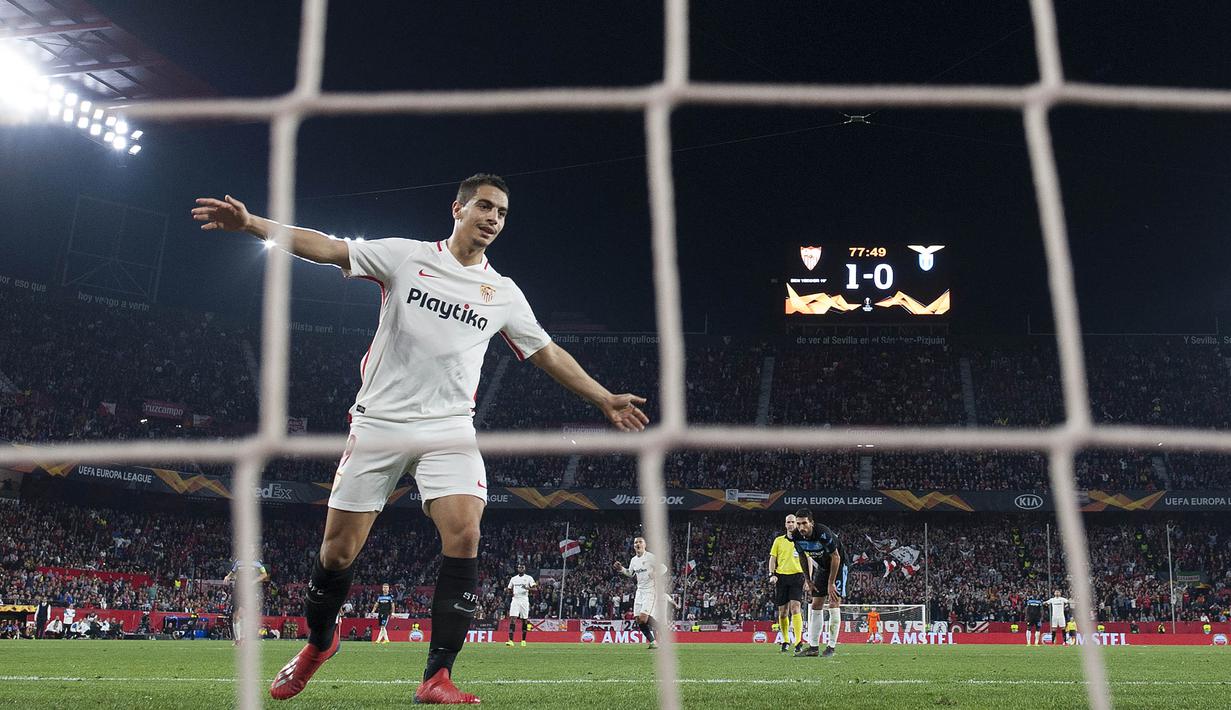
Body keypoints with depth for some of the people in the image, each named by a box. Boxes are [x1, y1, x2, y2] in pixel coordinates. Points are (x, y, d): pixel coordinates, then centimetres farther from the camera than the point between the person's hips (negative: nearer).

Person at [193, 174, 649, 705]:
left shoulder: (504, 294, 10)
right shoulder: (406, 256, 3)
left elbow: (548, 354, 17)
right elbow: (327, 248, -4)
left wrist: (605, 400, 15)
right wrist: (251, 223, -15)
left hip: (448, 429, 2)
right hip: (378, 422, -1)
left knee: (464, 532, -22)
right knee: (339, 548, 3)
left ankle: (437, 677, -15)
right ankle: (318, 642, 33)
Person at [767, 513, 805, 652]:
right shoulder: (778, 540, 10)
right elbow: (772, 559, 11)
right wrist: (772, 574, -3)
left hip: (797, 576, -2)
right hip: (781, 577, 2)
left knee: (795, 608, -15)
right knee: (783, 612, 4)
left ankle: (798, 641, -18)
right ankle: (786, 641, 18)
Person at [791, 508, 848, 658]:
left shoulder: (823, 533, -33)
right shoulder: (797, 537, -14)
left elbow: (836, 557, -24)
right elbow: (804, 558, 5)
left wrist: (831, 583, -20)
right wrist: (808, 580, 5)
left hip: (838, 566, -6)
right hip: (821, 568, 6)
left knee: (834, 604, -13)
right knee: (816, 606, 2)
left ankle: (832, 646, -8)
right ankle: (813, 646, 4)